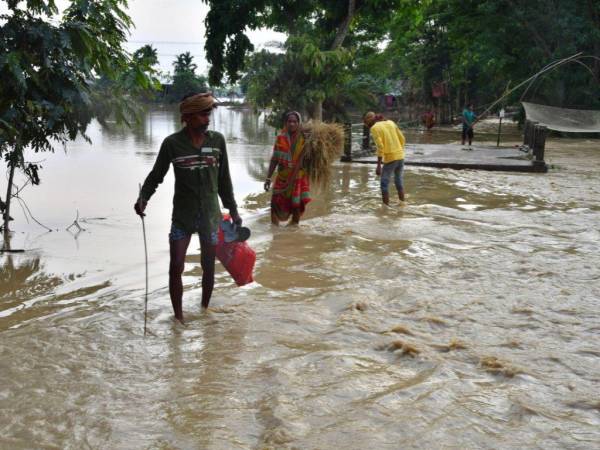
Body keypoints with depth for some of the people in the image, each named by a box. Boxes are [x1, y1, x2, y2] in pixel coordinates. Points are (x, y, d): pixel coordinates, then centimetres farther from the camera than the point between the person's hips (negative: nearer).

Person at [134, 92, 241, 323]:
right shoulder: (172, 143, -8)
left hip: (210, 215, 2)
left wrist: (233, 210, 11)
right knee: (176, 267, -6)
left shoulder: (217, 140, -1)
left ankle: (204, 310, 28)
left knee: (208, 267, 10)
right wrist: (143, 197, -17)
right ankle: (178, 317, 8)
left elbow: (223, 179, 8)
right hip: (182, 216, -2)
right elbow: (156, 175, 1)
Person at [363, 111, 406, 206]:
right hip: (400, 156, 7)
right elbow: (402, 140, 12)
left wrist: (378, 165, -16)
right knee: (399, 181, 21)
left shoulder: (374, 128, -8)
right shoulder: (391, 123, 12)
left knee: (384, 184, 5)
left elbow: (380, 147, -17)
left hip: (390, 159, -7)